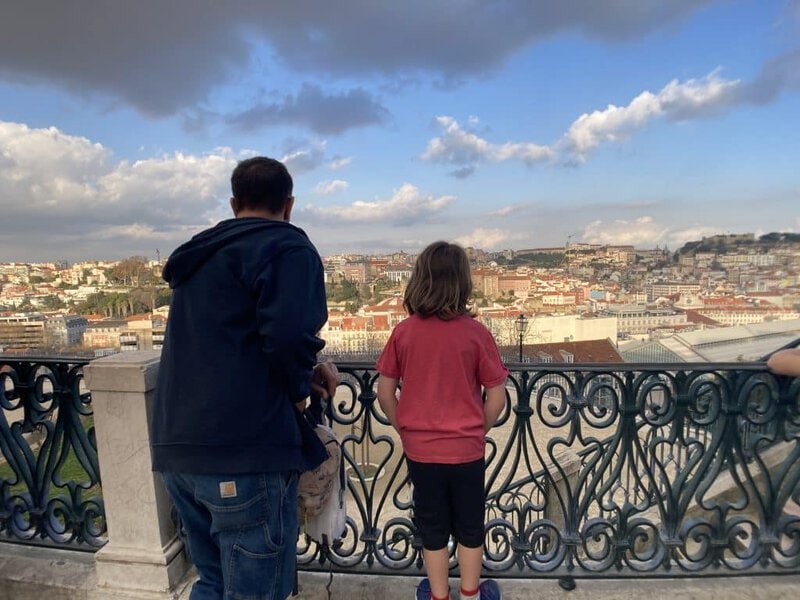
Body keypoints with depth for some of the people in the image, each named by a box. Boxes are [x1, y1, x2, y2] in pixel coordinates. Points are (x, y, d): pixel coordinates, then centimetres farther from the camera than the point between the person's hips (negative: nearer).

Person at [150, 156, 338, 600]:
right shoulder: (287, 247, -7)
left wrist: (306, 370, 15)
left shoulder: (202, 254, 20)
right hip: (243, 450, -8)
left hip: (176, 449, 9)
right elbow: (287, 336, -24)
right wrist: (300, 387, -3)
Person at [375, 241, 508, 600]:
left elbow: (385, 393, -5)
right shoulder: (475, 332, -14)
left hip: (420, 450, 1)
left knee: (432, 529, 20)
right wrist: (478, 432, 7)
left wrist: (405, 431, 9)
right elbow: (497, 398, -9)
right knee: (469, 527, 21)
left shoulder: (403, 332, -11)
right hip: (466, 449, -1)